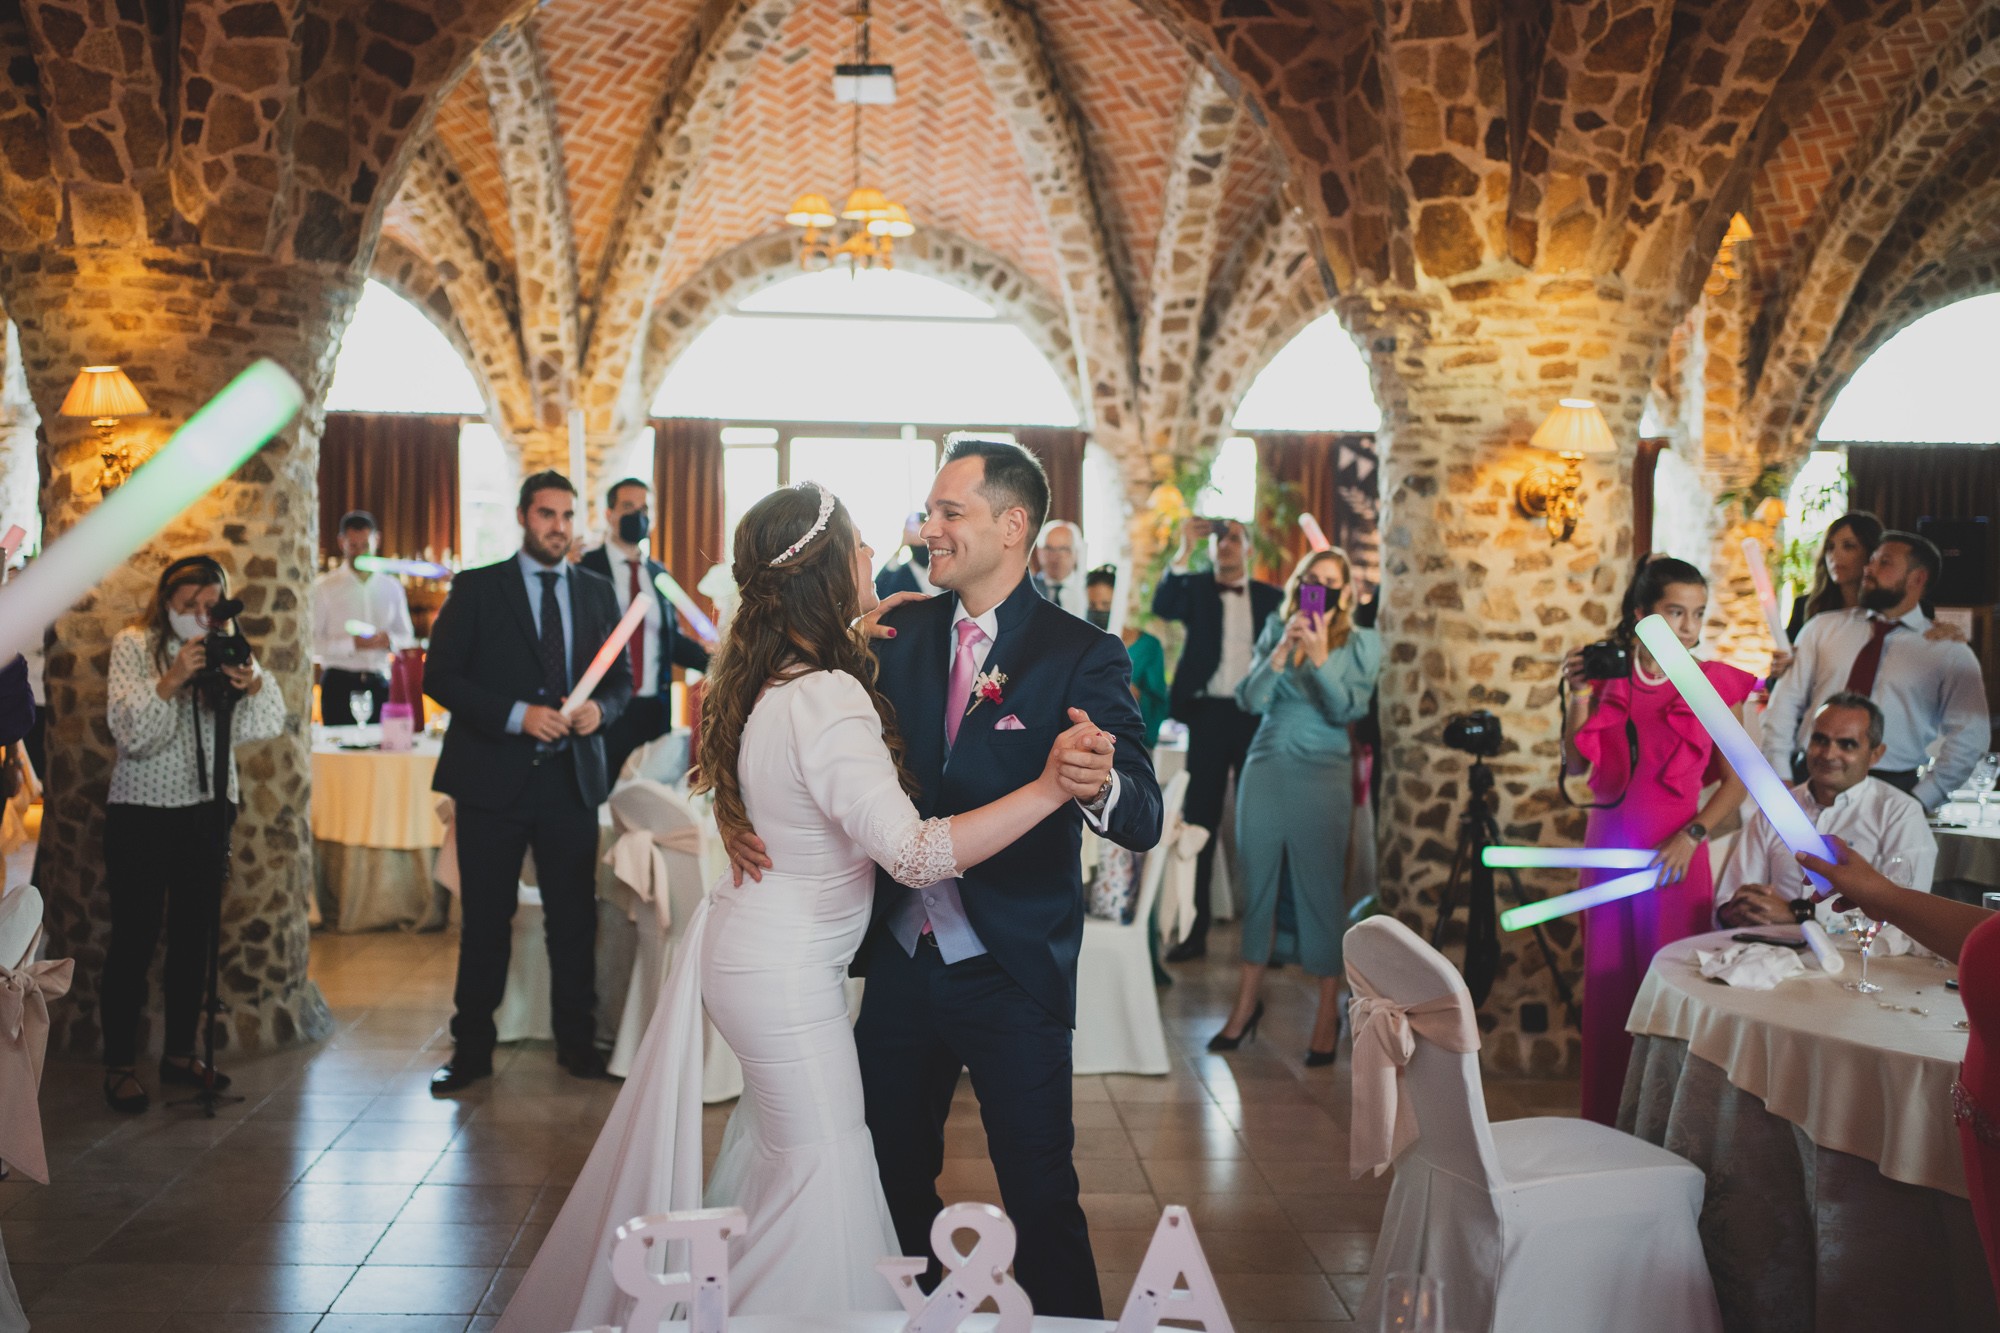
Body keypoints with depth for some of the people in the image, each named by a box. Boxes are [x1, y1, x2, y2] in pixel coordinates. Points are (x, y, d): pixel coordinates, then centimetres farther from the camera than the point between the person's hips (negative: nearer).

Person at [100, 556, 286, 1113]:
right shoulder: (133, 644, -5)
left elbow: (270, 721, -3)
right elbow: (129, 732, -15)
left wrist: (251, 683, -22)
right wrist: (172, 679, -26)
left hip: (208, 806, 4)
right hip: (142, 809, -4)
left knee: (195, 935, 9)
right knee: (134, 938, -2)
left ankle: (180, 1053, 22)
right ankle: (119, 1064, 6)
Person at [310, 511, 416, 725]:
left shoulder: (391, 588, 13)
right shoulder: (323, 587, 2)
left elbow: (408, 640, 16)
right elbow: (311, 643, -5)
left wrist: (390, 641, -6)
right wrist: (352, 644, -18)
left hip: (380, 683, 3)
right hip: (339, 684, -3)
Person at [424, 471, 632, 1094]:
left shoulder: (597, 593, 11)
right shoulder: (477, 589, 0)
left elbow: (621, 677, 15)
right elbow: (440, 675, -6)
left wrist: (600, 708, -8)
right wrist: (518, 715, -16)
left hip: (572, 779, 3)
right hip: (493, 779, -3)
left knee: (574, 918, 8)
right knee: (485, 920, 5)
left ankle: (576, 1041, 21)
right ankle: (471, 1049, 17)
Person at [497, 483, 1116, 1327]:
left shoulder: (768, 678, 2)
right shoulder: (828, 701, -27)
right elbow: (916, 854, -33)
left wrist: (859, 636, 16)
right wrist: (1049, 788, -35)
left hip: (743, 943, 10)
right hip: (785, 976, -10)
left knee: (772, 1146, 23)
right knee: (826, 1168, 3)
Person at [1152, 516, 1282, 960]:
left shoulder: (1272, 598, 9)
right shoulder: (1195, 589, 6)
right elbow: (1162, 607, -15)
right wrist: (1184, 551, -20)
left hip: (1258, 717, 1)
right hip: (1208, 713, 0)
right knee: (1200, 821, 2)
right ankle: (1194, 931, 8)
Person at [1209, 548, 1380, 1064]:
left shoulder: (1362, 642, 3)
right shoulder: (1276, 629, 8)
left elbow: (1348, 708, -9)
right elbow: (1248, 699, -2)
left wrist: (1320, 657, -19)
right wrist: (1281, 651, -14)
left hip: (1322, 771, -3)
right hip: (1266, 764, 3)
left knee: (1320, 886, -1)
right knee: (1257, 880, 7)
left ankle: (1328, 1013, 8)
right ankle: (1248, 1000, 18)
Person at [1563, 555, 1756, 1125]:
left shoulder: (1711, 683, -1)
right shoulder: (1608, 676, 4)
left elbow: (1738, 781, -1)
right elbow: (1575, 763, 3)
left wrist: (1691, 836, -12)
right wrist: (1580, 697, -7)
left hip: (1674, 857, -2)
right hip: (1608, 844, 2)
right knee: (1608, 986, 7)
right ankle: (1607, 1119, 17)